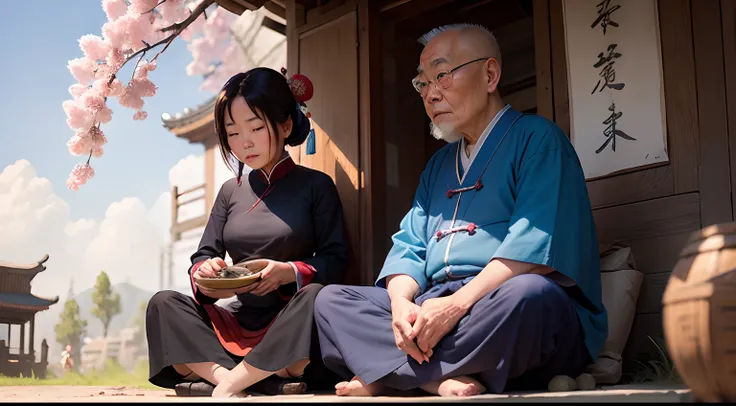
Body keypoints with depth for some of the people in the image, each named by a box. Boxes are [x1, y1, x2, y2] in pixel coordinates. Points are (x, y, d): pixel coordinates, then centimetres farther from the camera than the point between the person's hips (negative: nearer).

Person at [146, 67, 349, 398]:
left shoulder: (314, 185, 3)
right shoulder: (231, 191, 15)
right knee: (163, 304, -15)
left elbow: (335, 260, -3)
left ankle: (228, 383, -33)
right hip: (239, 323, 4)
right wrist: (204, 274, -12)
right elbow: (203, 256, 13)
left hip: (290, 323, -4)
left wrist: (290, 272, -22)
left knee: (315, 298, -36)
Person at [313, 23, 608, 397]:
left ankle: (384, 375, -22)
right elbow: (409, 247, 14)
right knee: (331, 300, -3)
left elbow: (538, 242, -17)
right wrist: (401, 304, -9)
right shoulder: (438, 165, 22)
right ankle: (441, 379, -26)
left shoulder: (535, 139, -1)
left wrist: (459, 304, -25)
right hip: (434, 309, 7)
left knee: (526, 295, -39)